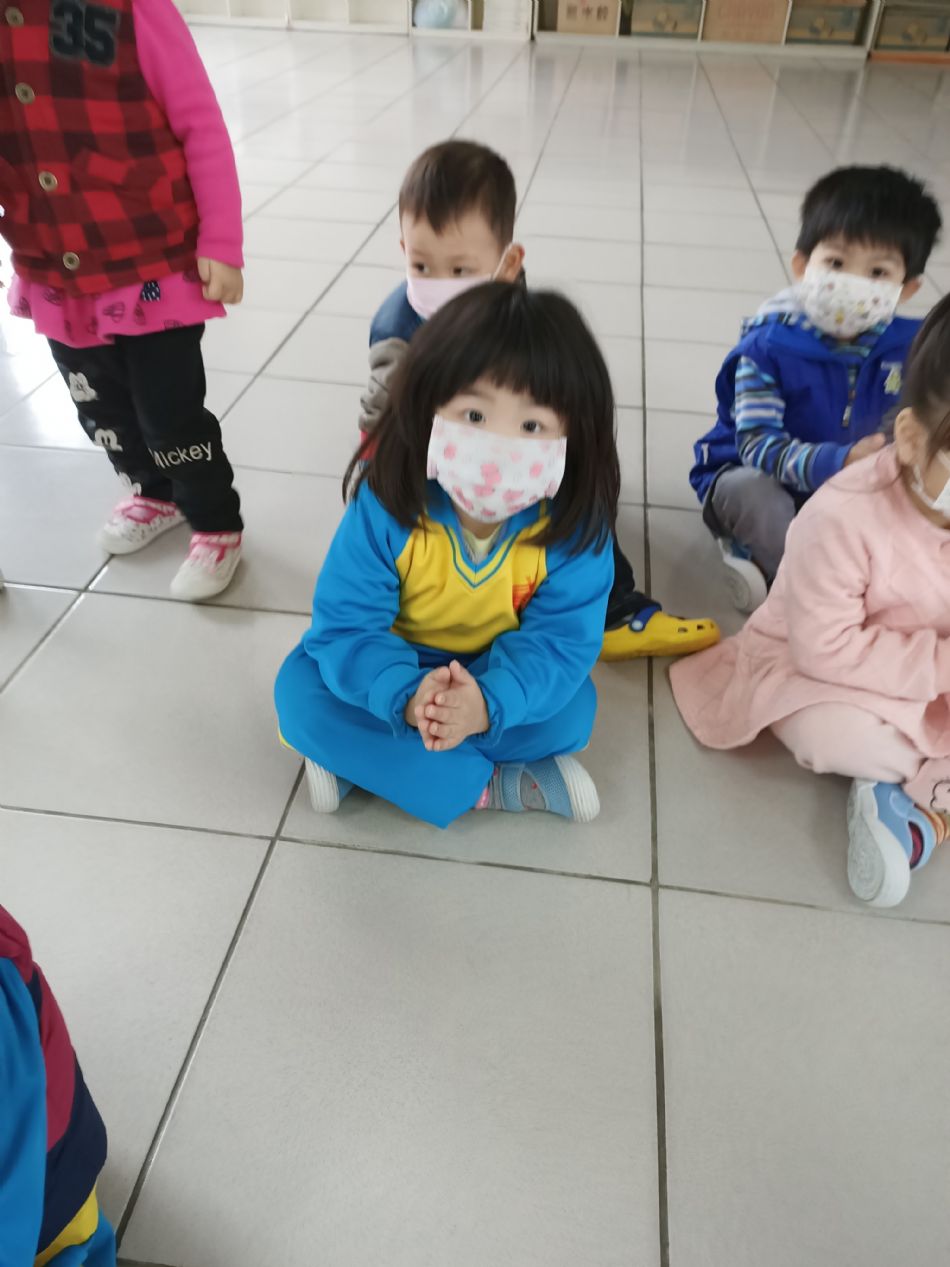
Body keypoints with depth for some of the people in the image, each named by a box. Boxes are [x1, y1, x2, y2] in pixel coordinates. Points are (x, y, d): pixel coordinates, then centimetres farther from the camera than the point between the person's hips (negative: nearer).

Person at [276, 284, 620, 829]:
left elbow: (561, 639, -26)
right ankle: (490, 785, -21)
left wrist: (488, 703, -46)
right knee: (301, 689, -24)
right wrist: (407, 695, -46)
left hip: (505, 677, 1)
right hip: (400, 669, 0)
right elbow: (347, 626, -26)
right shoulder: (385, 505, -27)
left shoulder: (574, 526, -25)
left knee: (572, 709, -26)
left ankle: (358, 760, -18)